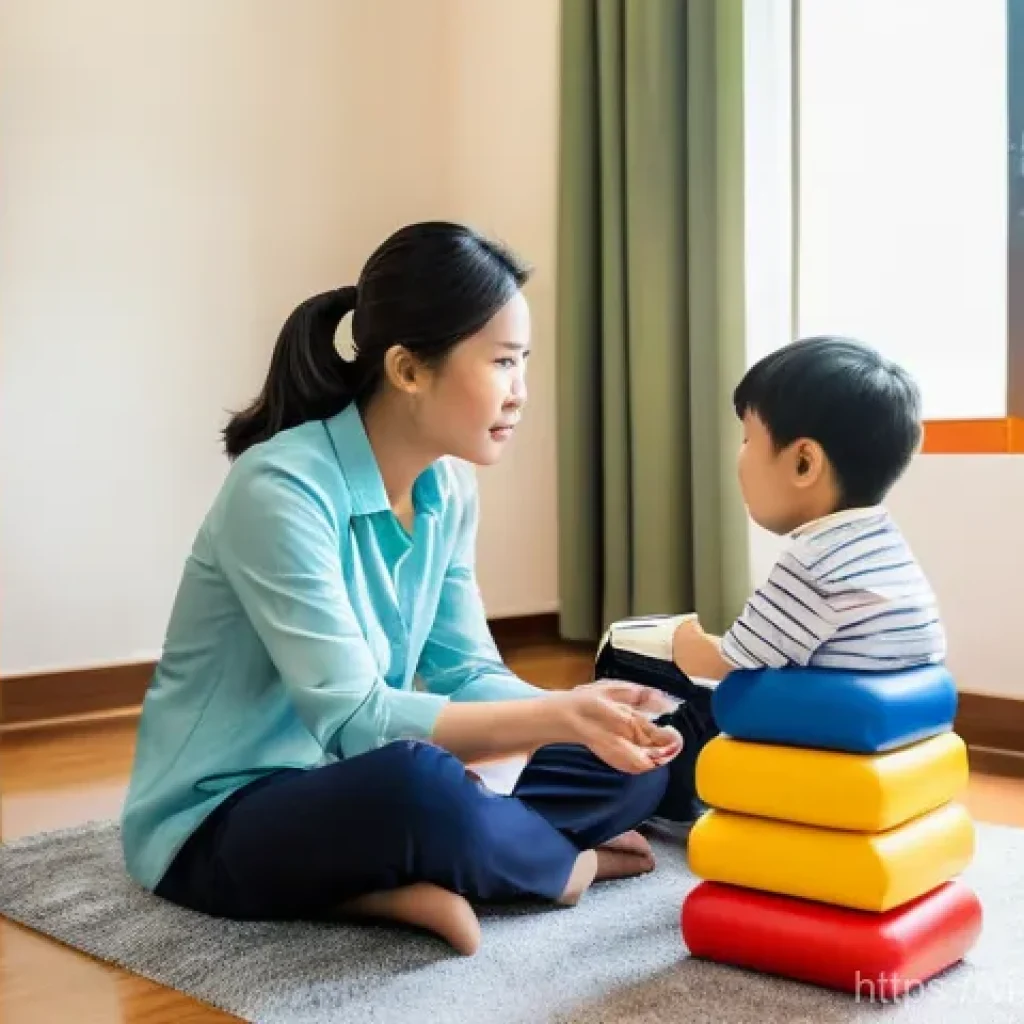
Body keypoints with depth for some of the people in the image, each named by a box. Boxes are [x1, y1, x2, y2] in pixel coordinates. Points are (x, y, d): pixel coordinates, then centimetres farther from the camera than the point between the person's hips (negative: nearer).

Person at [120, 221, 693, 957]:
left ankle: (406, 882, -15)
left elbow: (468, 674, -1)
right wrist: (556, 715, -31)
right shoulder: (282, 489, -25)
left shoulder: (449, 488, -1)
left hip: (348, 788, 7)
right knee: (420, 780, -39)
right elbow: (352, 718, -29)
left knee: (631, 767, -1)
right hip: (221, 823, -7)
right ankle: (563, 866, -8)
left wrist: (583, 718, -19)